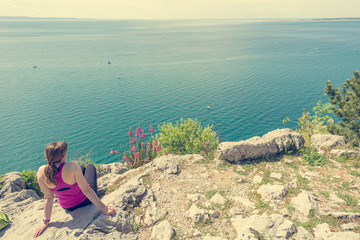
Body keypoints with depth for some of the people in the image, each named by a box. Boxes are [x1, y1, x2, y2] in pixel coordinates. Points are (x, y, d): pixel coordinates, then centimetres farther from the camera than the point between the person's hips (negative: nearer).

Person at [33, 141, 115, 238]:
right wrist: (103, 208, -22)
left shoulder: (41, 172, -25)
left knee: (82, 168, 28)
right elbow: (86, 190, -31)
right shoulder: (72, 166, -37)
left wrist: (45, 221, -5)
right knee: (90, 166, 24)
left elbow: (48, 198, -18)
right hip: (85, 200, -4)